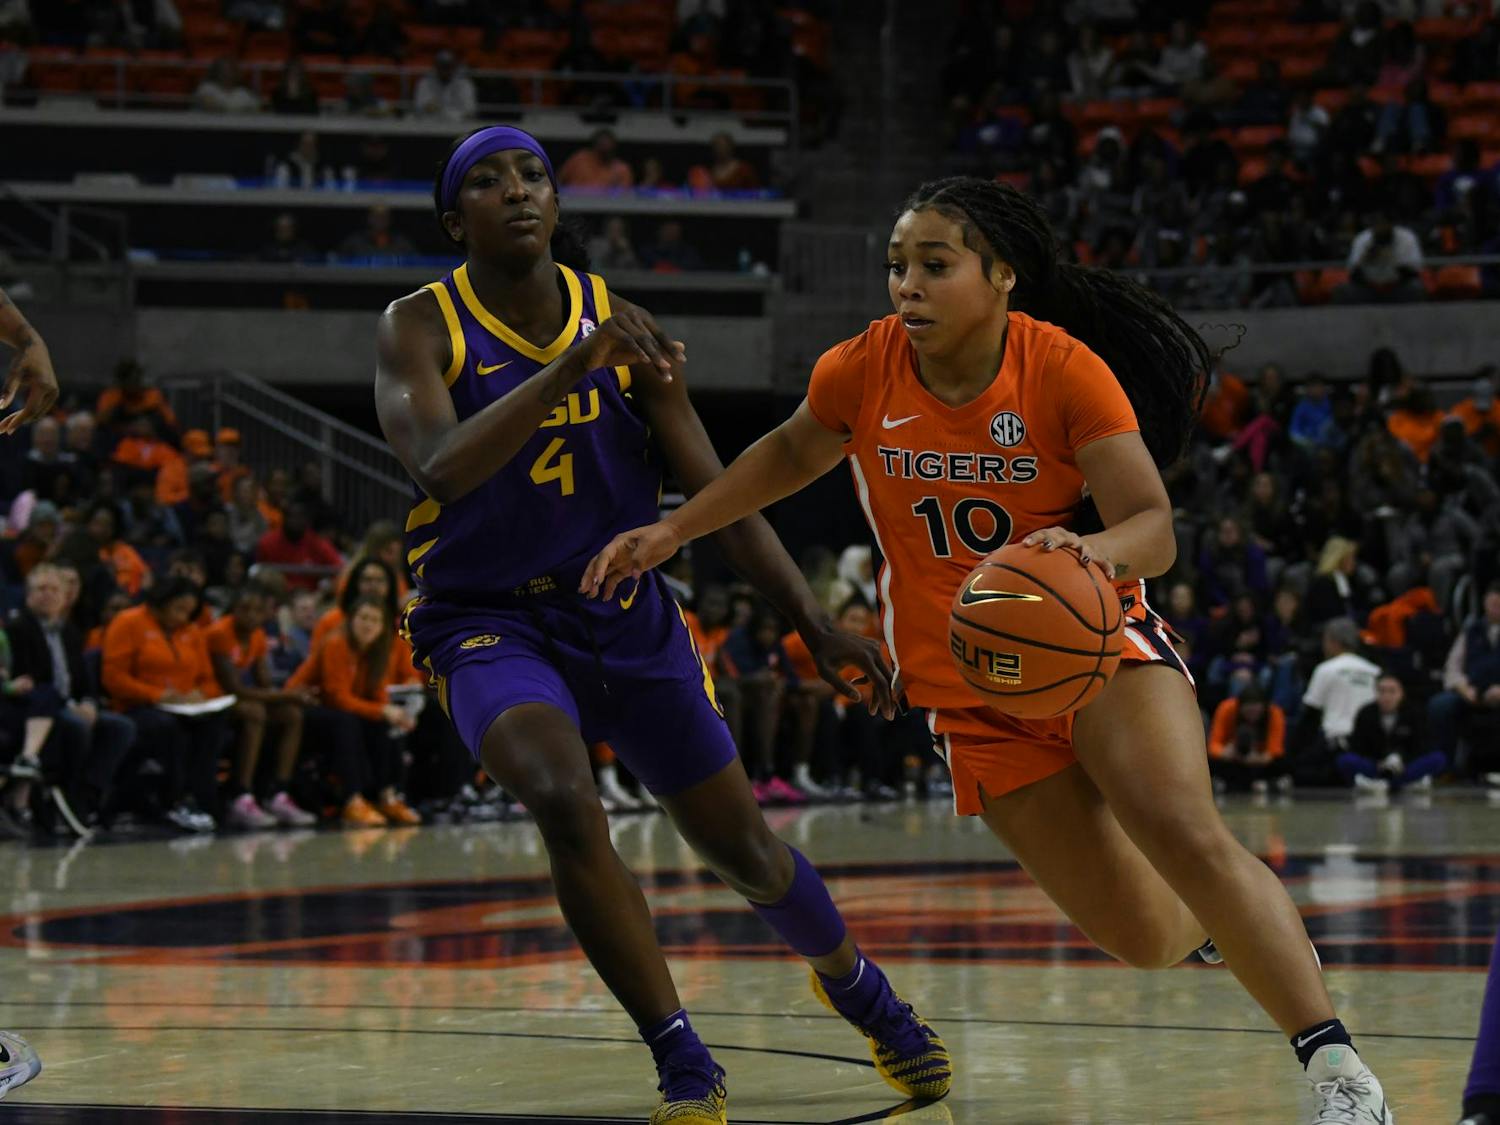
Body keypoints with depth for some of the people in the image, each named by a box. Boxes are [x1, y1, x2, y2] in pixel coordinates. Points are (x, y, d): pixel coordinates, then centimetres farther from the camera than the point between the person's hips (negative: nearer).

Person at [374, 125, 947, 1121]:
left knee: (743, 845, 8)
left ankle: (858, 987, 40)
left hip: (626, 615, 3)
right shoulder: (421, 327, -12)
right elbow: (441, 470, -30)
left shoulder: (620, 323, -4)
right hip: (489, 621, -3)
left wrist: (816, 622, -11)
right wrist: (572, 366, -39)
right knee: (569, 806, -31)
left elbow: (716, 492, -2)